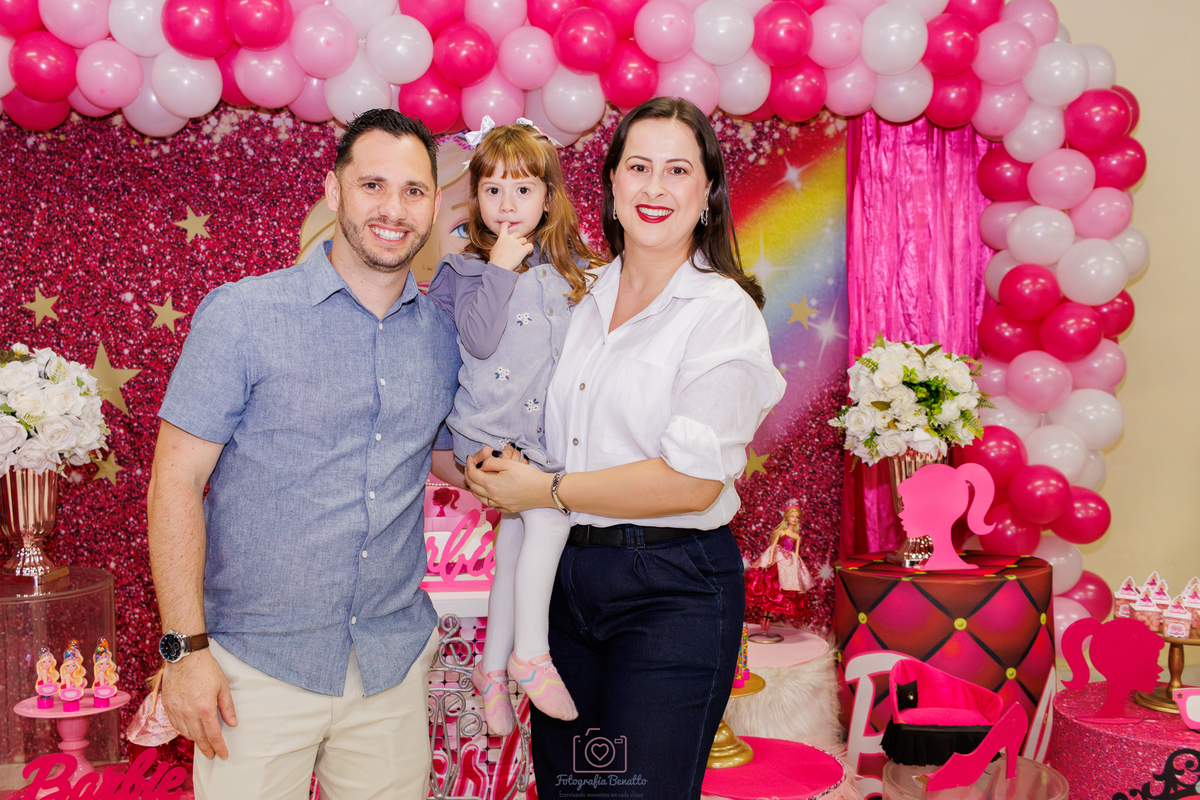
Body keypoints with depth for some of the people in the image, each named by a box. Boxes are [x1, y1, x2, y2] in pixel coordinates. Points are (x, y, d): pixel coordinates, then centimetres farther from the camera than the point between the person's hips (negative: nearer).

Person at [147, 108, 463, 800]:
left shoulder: (445, 334, 4)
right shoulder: (241, 316, -8)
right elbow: (177, 482, -8)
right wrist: (186, 648, -12)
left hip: (395, 660, 4)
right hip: (261, 664, -3)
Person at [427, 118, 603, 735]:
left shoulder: (568, 269, 8)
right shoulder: (466, 269, -3)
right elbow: (479, 339, -17)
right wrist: (500, 268, -17)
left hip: (548, 431, 5)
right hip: (492, 429, -5)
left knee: (514, 548, 10)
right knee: (548, 515, -21)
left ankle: (493, 668, 24)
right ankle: (530, 654, -8)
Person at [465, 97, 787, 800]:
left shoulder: (723, 310, -10)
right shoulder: (583, 296, 8)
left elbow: (693, 479, -19)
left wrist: (549, 491, -14)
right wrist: (494, 469, 3)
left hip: (672, 591, -6)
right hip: (567, 576, 6)